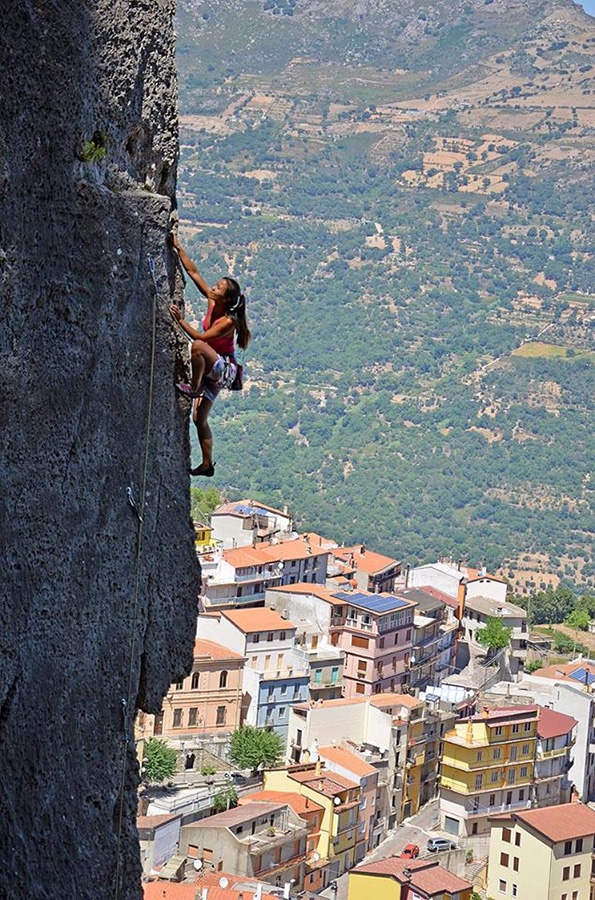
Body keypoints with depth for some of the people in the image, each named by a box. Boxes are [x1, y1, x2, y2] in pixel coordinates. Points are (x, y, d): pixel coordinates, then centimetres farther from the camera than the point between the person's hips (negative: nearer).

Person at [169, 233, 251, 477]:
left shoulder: (228, 321, -23)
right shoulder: (211, 303, -4)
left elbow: (200, 338, -27)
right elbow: (193, 272, -2)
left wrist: (181, 321, -28)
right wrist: (179, 249, -5)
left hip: (225, 369, -8)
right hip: (212, 368, 8)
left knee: (198, 347, -37)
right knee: (199, 418, 7)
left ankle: (193, 388, -19)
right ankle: (207, 464, 15)